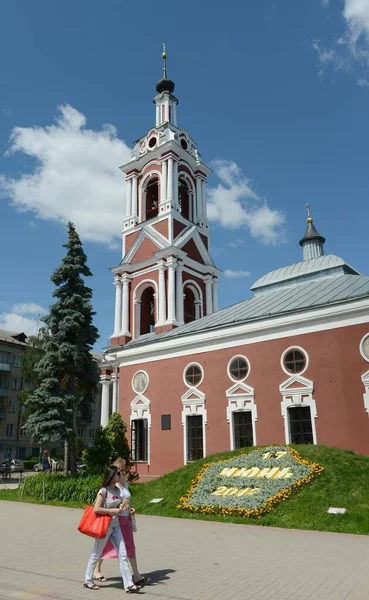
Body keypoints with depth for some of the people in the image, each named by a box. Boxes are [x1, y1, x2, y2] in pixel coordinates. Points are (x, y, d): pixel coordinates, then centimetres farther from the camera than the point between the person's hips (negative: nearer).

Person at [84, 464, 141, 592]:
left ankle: (129, 584, 4)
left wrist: (121, 507, -4)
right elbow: (96, 509, -23)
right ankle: (88, 580, 30)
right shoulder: (104, 491, -17)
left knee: (123, 554, 2)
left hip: (115, 526, 7)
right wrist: (112, 511, -21)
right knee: (96, 554, 11)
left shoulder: (118, 490, 4)